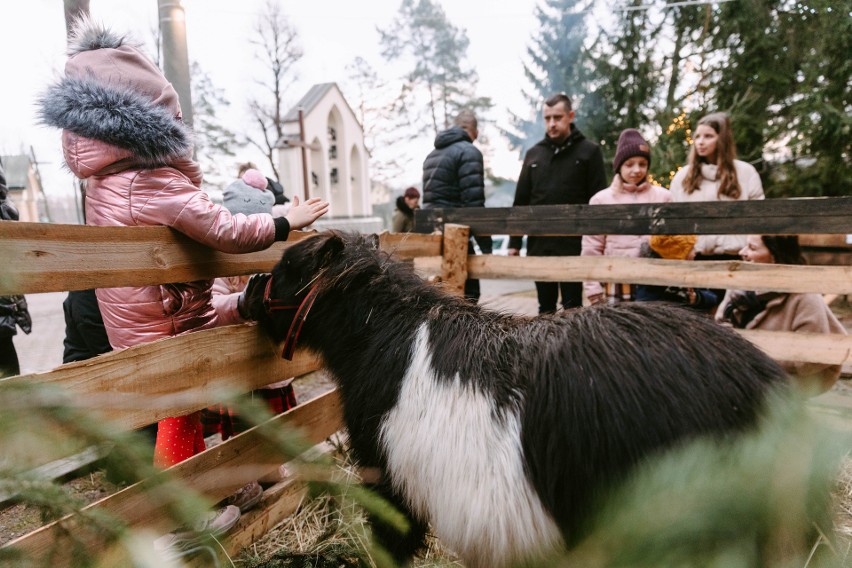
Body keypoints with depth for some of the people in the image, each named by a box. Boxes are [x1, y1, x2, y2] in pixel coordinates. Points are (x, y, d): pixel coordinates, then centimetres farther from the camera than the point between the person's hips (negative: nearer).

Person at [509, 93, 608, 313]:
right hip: (538, 244, 4)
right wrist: (514, 242, 6)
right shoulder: (534, 154, 12)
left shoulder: (589, 151, 1)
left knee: (572, 307, 3)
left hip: (574, 245, -4)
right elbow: (521, 201, 11)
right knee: (545, 307, 13)